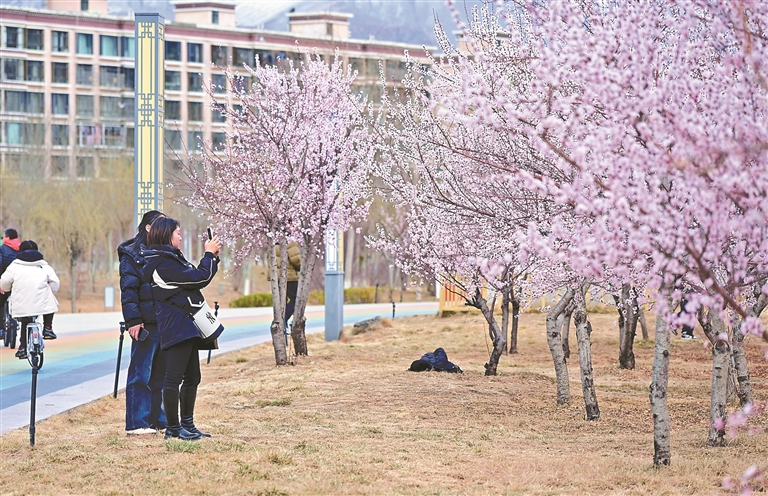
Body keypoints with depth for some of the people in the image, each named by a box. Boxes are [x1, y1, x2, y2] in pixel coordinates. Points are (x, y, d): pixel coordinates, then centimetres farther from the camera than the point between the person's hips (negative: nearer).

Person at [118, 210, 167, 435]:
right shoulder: (132, 255, -3)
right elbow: (128, 290, -9)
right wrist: (133, 321, -17)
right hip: (146, 324, -7)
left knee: (161, 374, 10)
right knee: (140, 374, -4)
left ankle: (158, 420, 17)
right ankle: (136, 423, -2)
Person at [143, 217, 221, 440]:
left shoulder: (171, 259, 19)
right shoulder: (163, 263, -14)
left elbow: (196, 278, 23)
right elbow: (198, 278, -16)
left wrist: (212, 256, 15)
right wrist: (210, 254, -3)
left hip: (186, 327, 11)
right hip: (176, 327, -11)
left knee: (192, 377, 14)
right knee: (174, 377, -7)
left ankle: (187, 424, 21)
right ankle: (173, 428, -4)